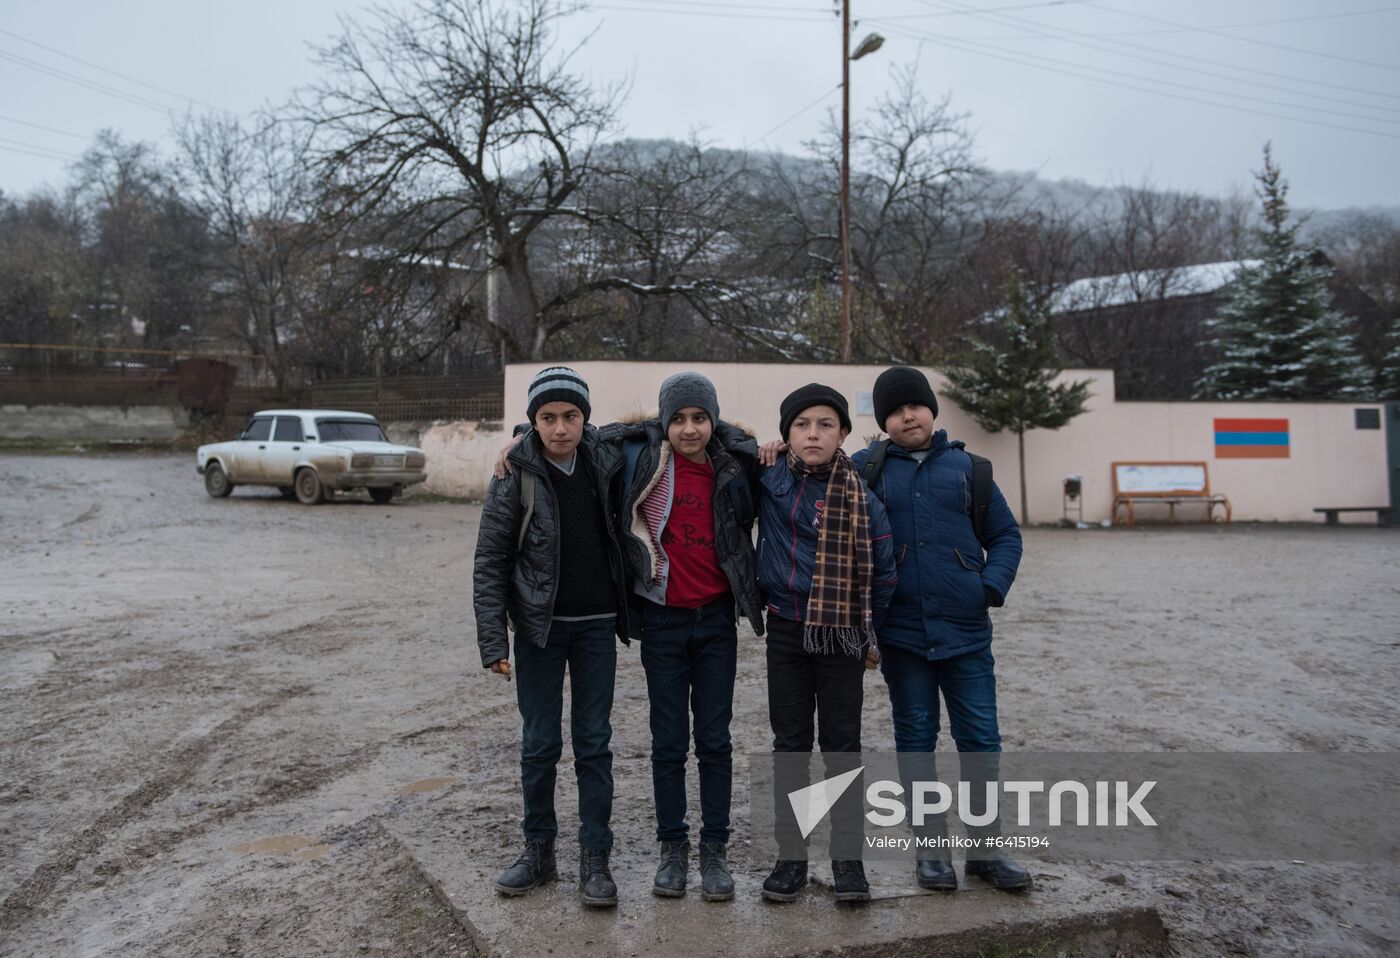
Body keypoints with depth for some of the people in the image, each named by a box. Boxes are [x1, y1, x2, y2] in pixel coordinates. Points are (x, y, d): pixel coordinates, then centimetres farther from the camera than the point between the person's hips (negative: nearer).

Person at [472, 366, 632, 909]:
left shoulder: (605, 463, -1)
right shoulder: (515, 476, -8)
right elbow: (490, 563, -7)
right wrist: (493, 642, -12)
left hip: (596, 624, 2)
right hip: (539, 625, -1)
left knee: (594, 742, 6)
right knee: (539, 743, 8)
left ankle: (595, 857, 16)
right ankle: (539, 851, 24)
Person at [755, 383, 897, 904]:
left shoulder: (860, 495, -5)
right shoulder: (770, 482, -2)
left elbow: (883, 567, 2)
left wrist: (871, 626, 5)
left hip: (843, 634, -1)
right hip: (786, 631, 2)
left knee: (842, 743, 6)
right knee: (790, 742, 9)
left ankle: (847, 857, 18)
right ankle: (791, 856, 21)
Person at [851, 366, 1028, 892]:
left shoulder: (967, 467, 5)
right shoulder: (867, 468, 4)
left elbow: (1005, 535, 9)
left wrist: (992, 586, -5)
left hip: (966, 630, 1)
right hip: (901, 634, 0)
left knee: (980, 738, 5)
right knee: (915, 738, 9)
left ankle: (987, 848, 21)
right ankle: (932, 848, 23)